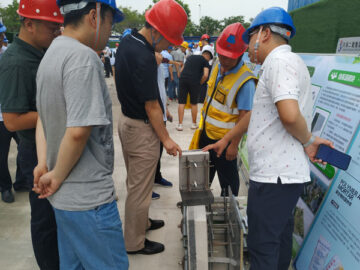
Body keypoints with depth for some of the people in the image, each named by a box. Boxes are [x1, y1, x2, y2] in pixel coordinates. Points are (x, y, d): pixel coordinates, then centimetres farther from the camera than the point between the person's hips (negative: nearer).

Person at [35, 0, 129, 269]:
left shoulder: (51, 53, 11)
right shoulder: (83, 57, -20)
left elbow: (43, 118, 13)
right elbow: (78, 131, -26)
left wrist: (43, 165, 5)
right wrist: (57, 176, -12)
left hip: (64, 196, 9)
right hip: (89, 198, -9)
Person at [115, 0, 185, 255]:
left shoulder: (127, 41, 4)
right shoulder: (144, 58, -27)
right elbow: (151, 106, -22)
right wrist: (166, 139, -14)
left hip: (126, 119, 10)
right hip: (142, 129, -10)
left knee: (136, 182, 23)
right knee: (140, 188, 5)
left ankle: (141, 221, 43)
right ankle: (135, 243, 21)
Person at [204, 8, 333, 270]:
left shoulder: (280, 61, -14)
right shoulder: (280, 63, 19)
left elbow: (289, 115, -31)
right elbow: (257, 113, 25)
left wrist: (308, 141, -11)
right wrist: (226, 140, 29)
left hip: (275, 175, -10)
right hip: (284, 172, 10)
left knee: (263, 247, 2)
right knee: (279, 239, 23)